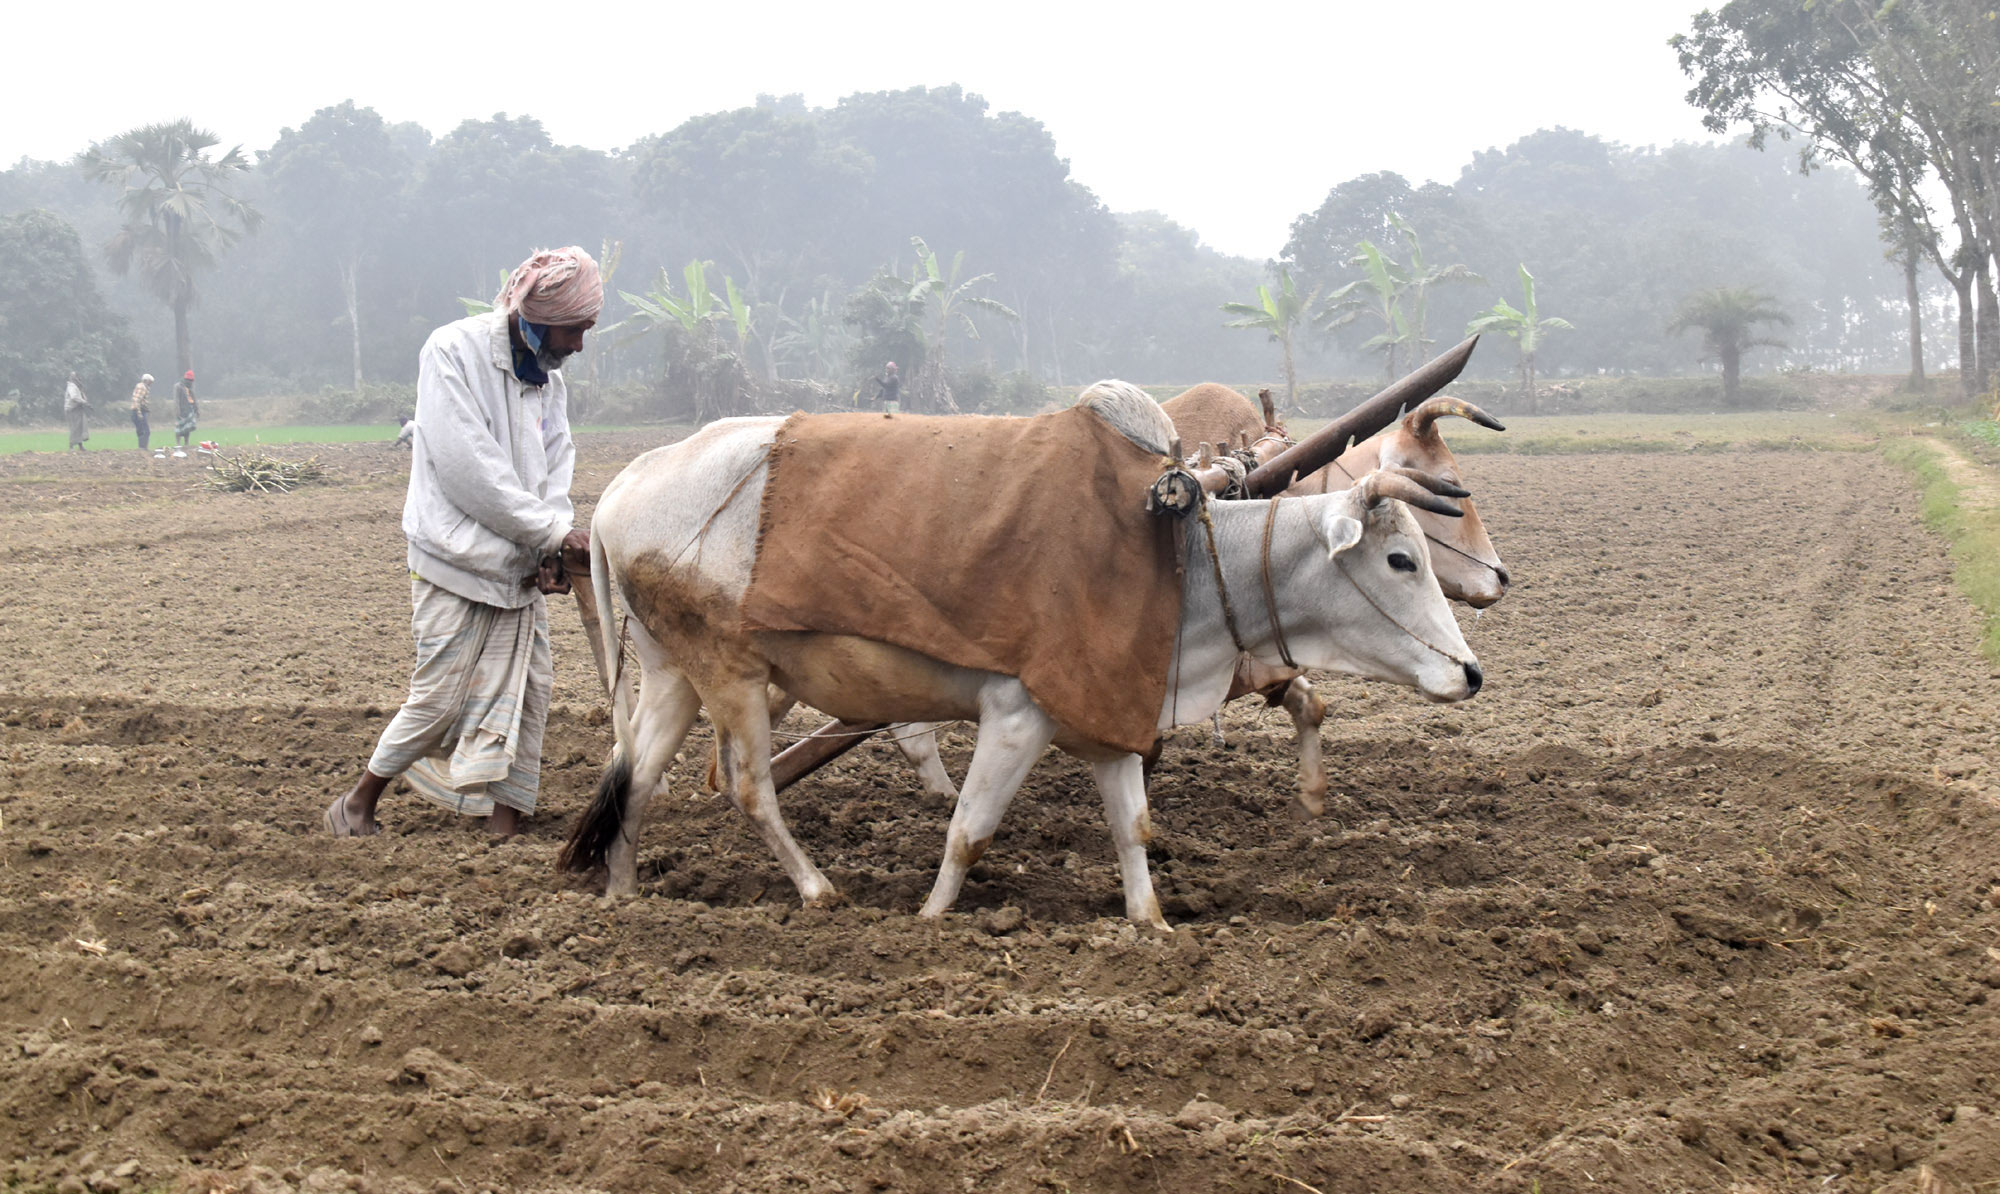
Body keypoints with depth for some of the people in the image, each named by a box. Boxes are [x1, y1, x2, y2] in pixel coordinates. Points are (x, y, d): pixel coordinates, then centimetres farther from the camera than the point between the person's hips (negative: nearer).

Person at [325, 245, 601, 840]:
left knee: (527, 688, 3)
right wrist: (555, 532, -18)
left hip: (521, 567, 7)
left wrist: (553, 549, -11)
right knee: (440, 697, -4)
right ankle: (359, 802, 15)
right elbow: (468, 468, -20)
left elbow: (555, 467, 8)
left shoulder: (548, 377, 10)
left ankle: (505, 824, 11)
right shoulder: (454, 352, -13)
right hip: (456, 561, -7)